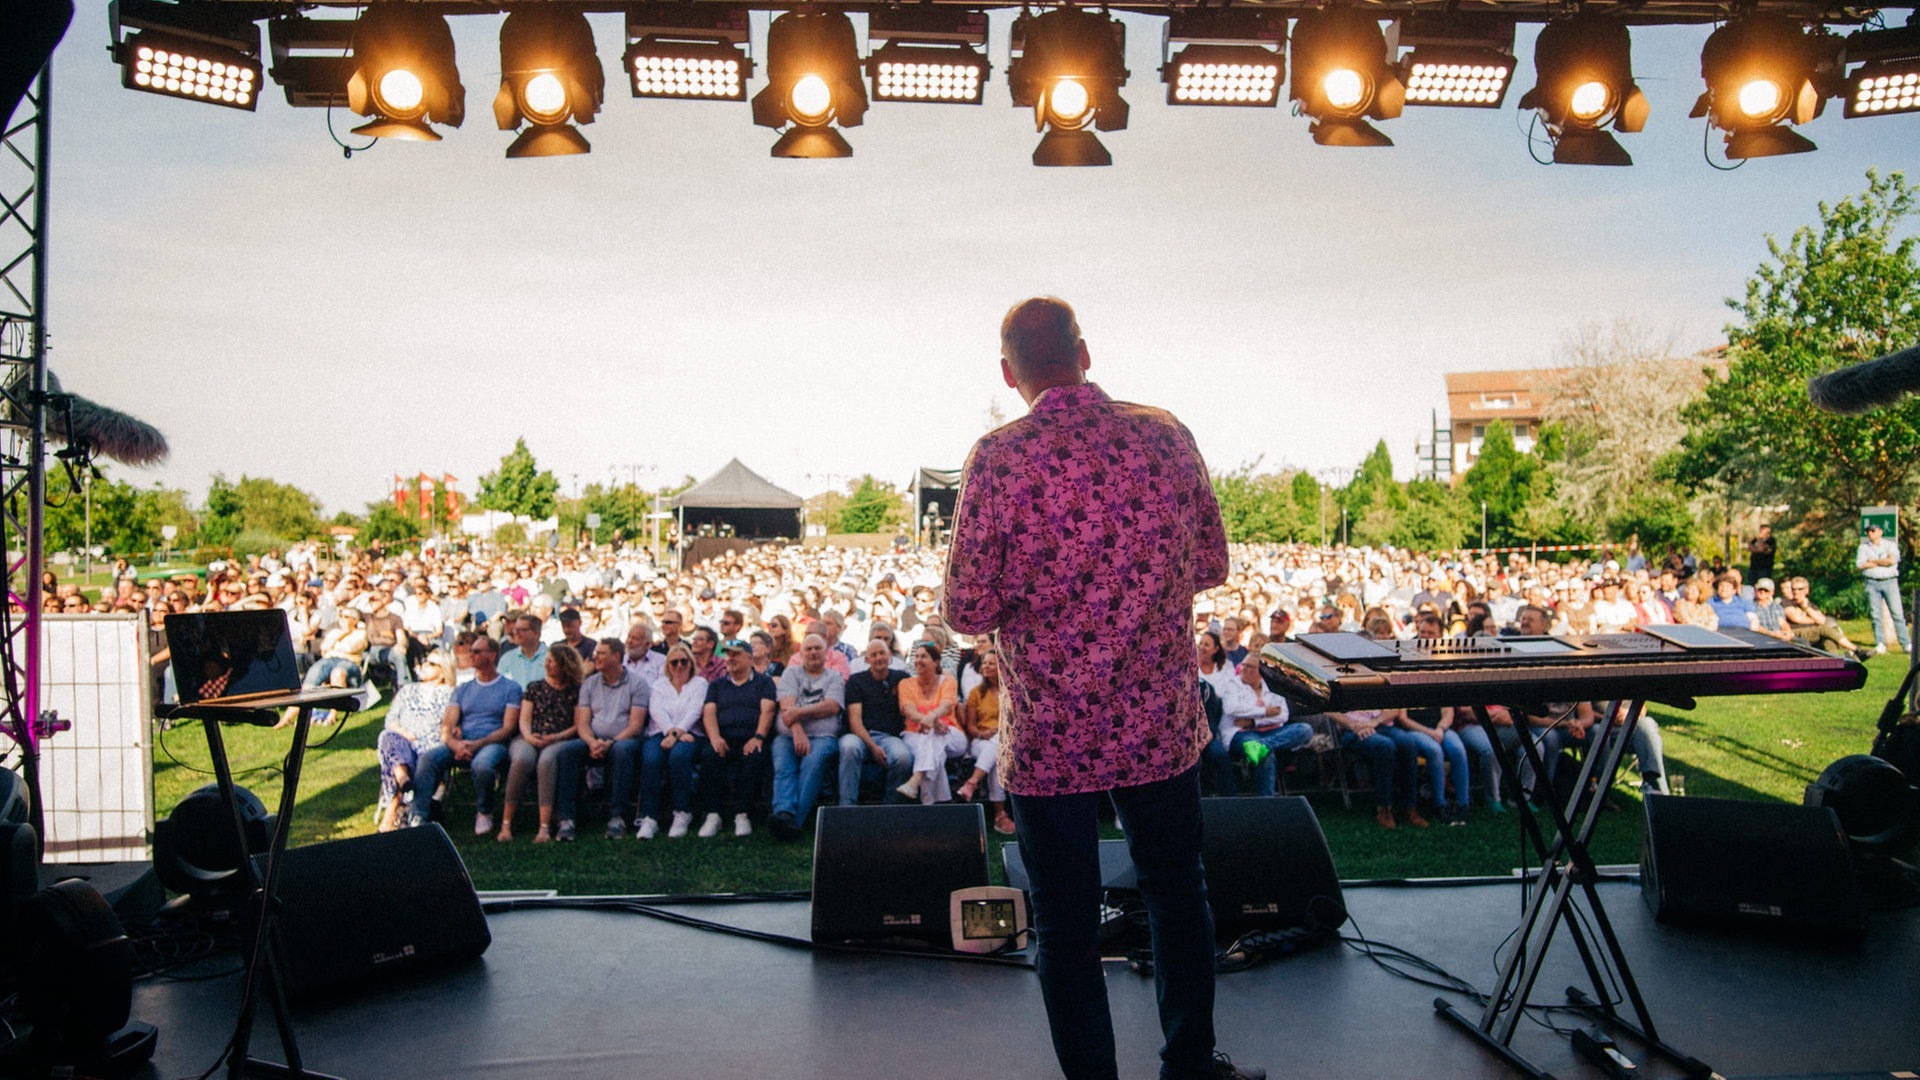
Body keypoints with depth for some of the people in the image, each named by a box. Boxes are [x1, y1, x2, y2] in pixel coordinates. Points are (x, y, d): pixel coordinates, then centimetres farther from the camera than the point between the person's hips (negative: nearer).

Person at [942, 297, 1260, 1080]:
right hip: (1161, 725, 4)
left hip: (1051, 741, -3)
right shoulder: (1165, 435, -4)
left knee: (1067, 927, 12)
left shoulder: (1000, 457, -15)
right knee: (1177, 898, 23)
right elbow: (1211, 566, 6)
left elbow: (968, 611, -15)